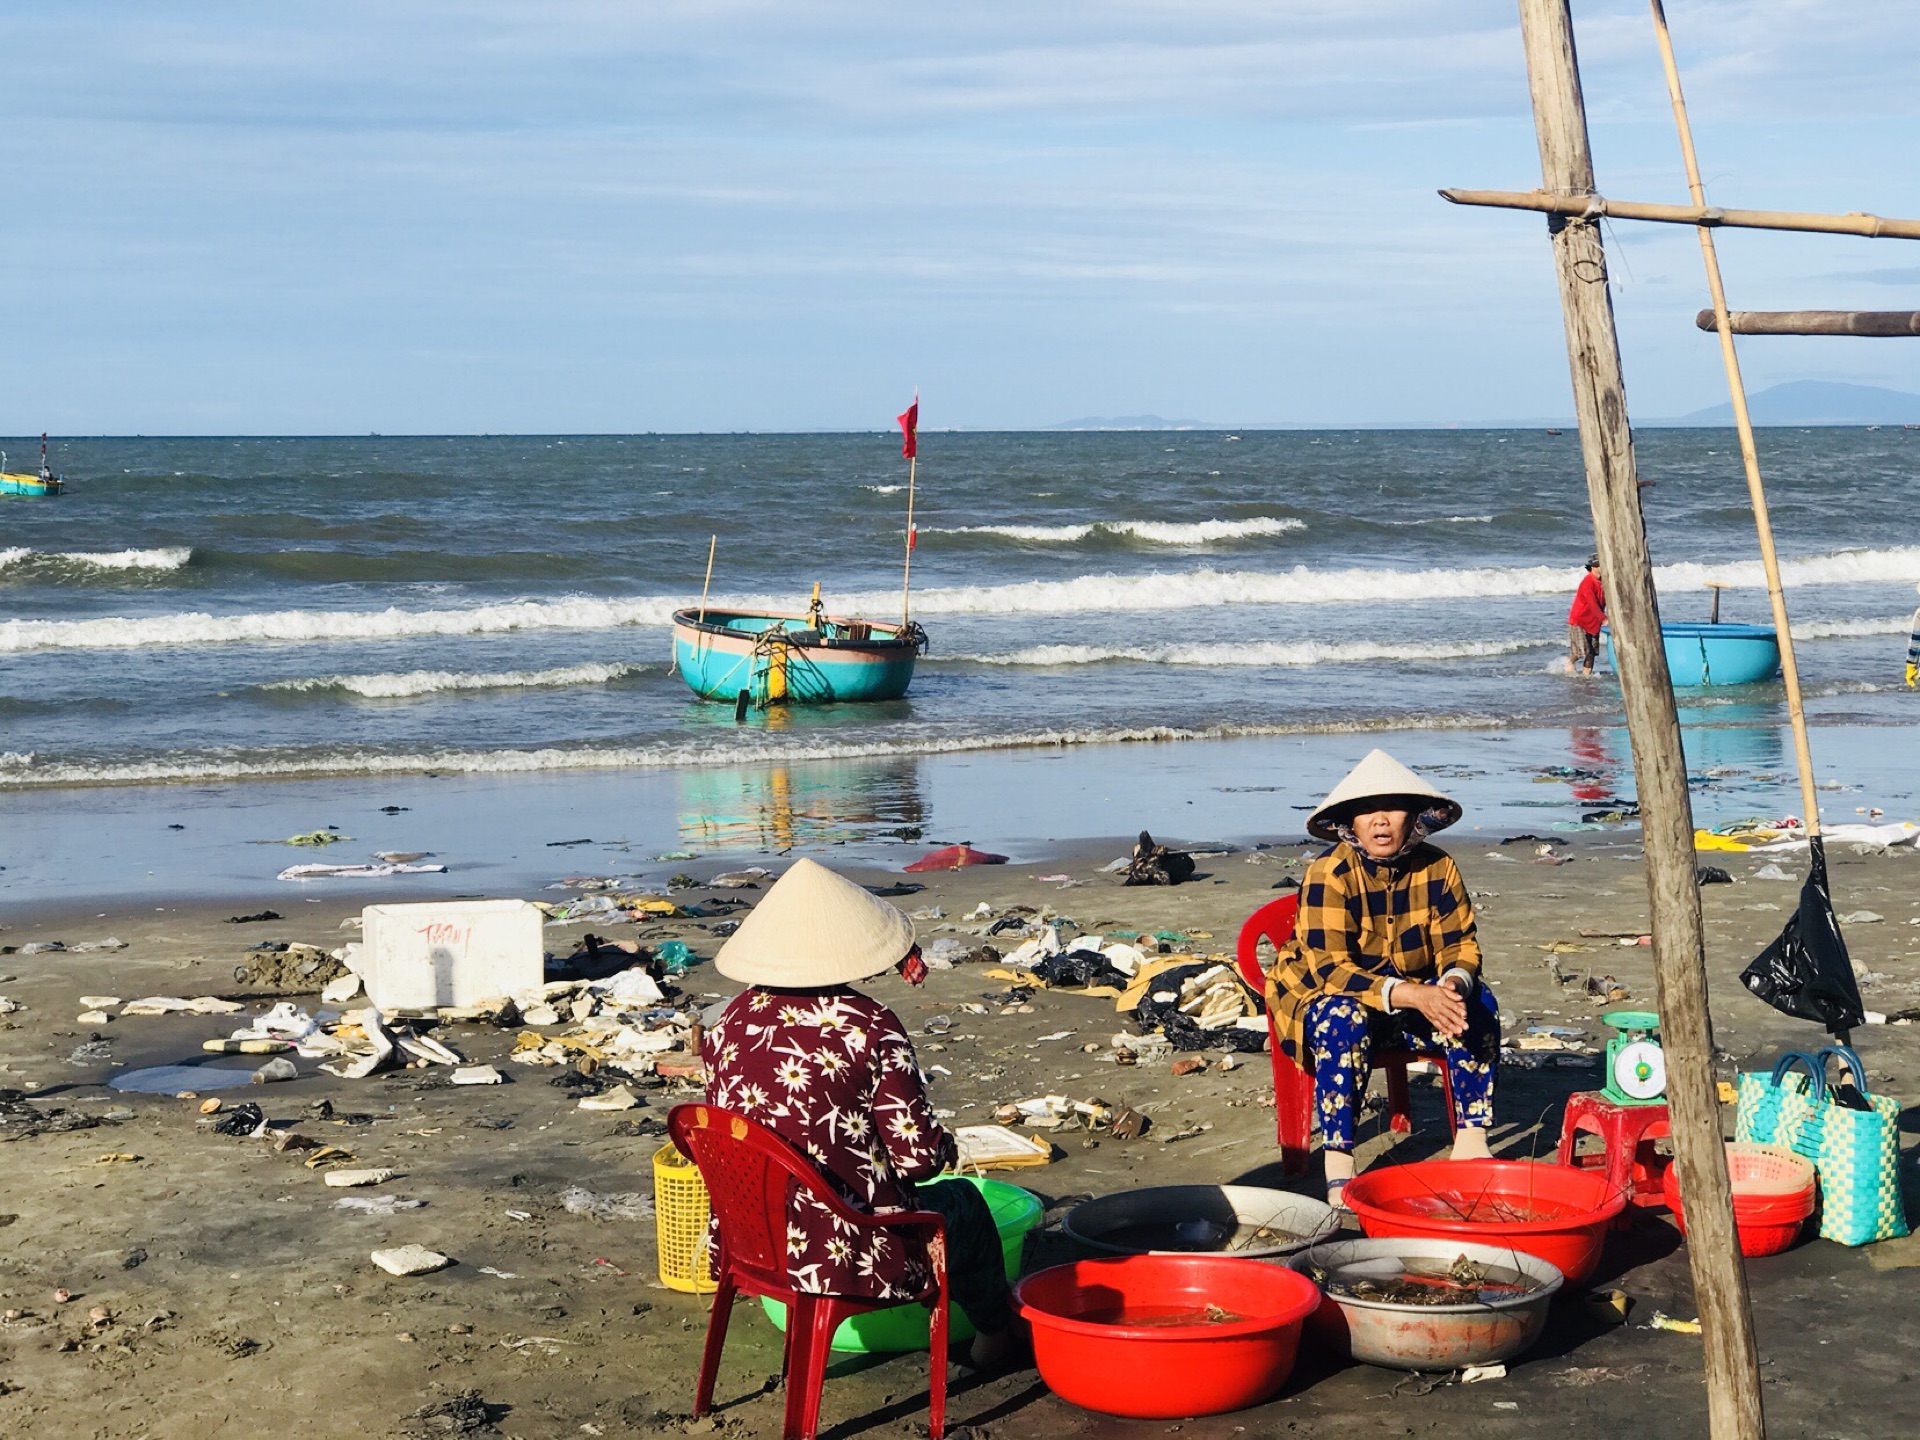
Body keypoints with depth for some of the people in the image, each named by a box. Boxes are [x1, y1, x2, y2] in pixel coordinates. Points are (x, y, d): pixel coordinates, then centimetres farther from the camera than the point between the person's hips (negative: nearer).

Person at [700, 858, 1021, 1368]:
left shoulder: (733, 1020, -2)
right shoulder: (869, 1027, -18)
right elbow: (919, 1156, -16)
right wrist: (944, 1148, 7)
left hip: (752, 1244, 6)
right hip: (854, 1255, -6)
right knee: (962, 1201, 25)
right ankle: (995, 1330, 48)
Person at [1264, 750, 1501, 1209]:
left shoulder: (1437, 868, -8)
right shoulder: (1329, 874, -21)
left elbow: (1460, 947, -6)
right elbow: (1329, 968, -28)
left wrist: (1453, 984, -33)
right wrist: (1412, 995, -40)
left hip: (1418, 995, 4)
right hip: (1331, 996, -4)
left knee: (1478, 1007, -22)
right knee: (1342, 1019, -37)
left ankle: (1471, 1141, -17)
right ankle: (1338, 1166, -36)